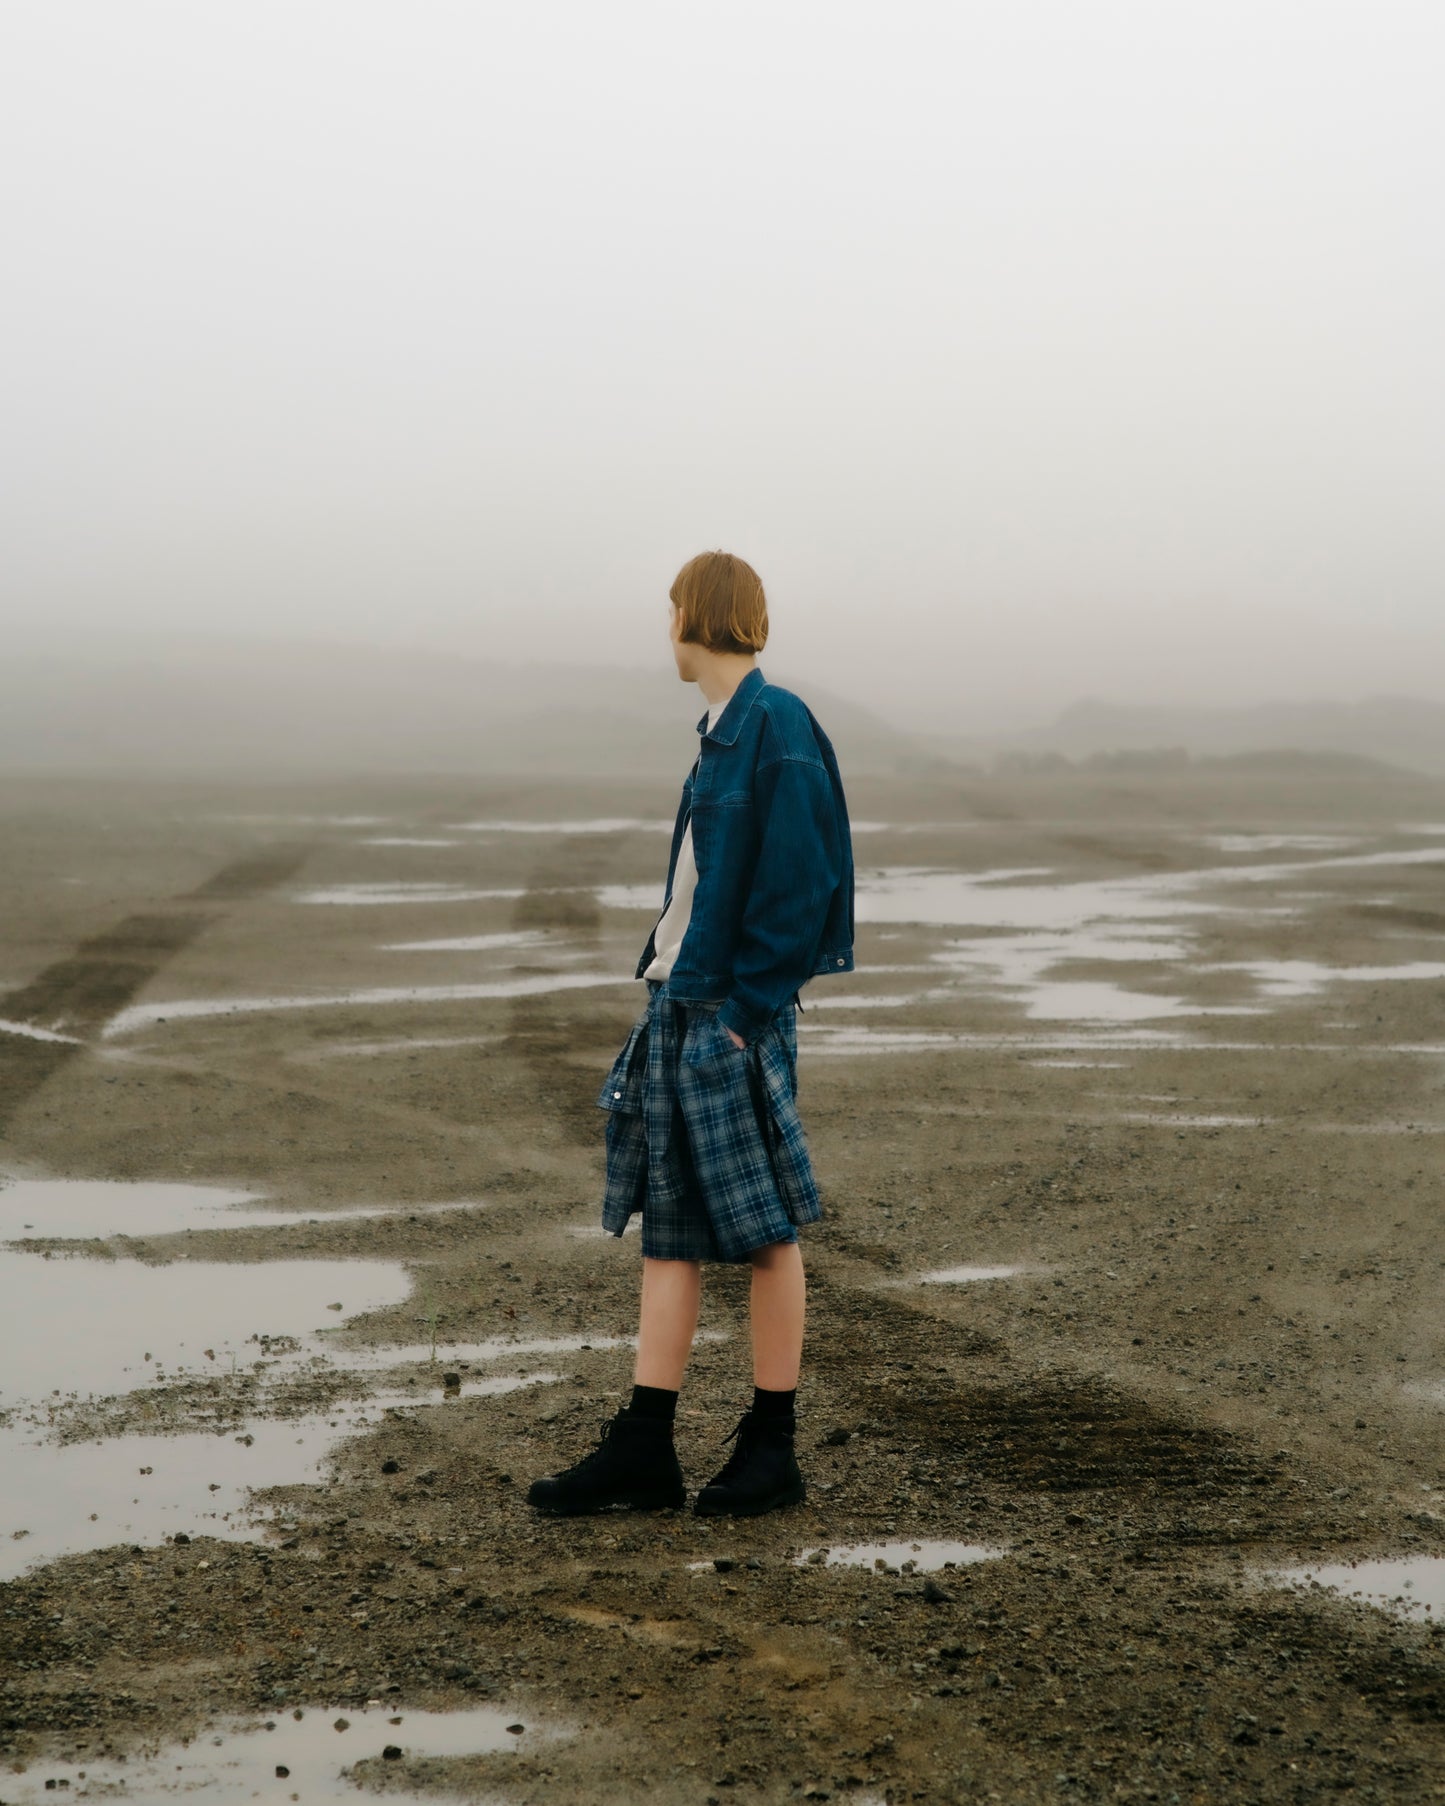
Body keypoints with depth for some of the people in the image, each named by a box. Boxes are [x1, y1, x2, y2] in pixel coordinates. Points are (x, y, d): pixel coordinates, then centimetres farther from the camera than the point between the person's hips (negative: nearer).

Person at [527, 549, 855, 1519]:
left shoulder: (779, 728, -13)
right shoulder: (723, 730, 13)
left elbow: (797, 884, -17)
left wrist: (748, 1012, -17)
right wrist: (667, 983, 13)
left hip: (735, 1013, -9)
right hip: (679, 1003, 9)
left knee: (763, 1229, 2)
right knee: (667, 1228, 8)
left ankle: (773, 1448, 12)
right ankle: (643, 1451, 12)